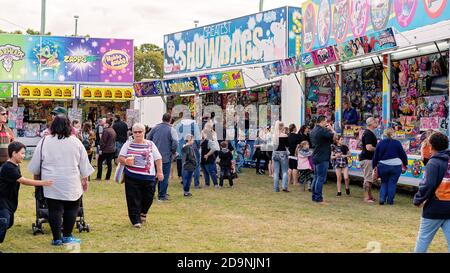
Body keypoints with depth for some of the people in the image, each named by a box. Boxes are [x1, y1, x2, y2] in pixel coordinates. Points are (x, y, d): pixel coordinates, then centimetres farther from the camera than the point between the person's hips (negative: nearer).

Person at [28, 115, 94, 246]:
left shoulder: (45, 141, -4)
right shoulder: (75, 142, -3)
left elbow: (35, 164, 5)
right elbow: (84, 163, 5)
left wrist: (36, 175, 22)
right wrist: (85, 179, 16)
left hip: (52, 183, 0)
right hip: (71, 184, 0)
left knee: (55, 210, 5)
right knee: (71, 209, 12)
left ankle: (57, 238, 9)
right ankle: (67, 236, 15)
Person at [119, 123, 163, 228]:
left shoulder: (150, 144, 10)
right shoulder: (128, 144, 9)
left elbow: (158, 159, 8)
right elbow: (120, 158, 6)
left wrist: (159, 172, -3)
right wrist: (125, 161, -16)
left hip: (148, 177, 1)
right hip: (132, 177, -1)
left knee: (148, 198, 6)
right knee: (133, 200, -4)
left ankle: (143, 213, 34)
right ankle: (136, 220, 3)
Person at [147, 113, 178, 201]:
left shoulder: (155, 128, 3)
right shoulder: (171, 130, -10)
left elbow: (148, 139, 8)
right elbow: (175, 143, -20)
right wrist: (173, 151, -1)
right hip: (166, 157, -4)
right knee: (164, 176, 4)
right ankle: (162, 196, 7)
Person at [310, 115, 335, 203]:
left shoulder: (314, 130, 14)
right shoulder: (322, 130, -17)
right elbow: (334, 136, -20)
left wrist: (328, 129, 11)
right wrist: (331, 128, -2)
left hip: (315, 157, 10)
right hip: (322, 158, -10)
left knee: (316, 178, 15)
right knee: (321, 178, -6)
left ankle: (314, 196, 19)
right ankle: (318, 198, -5)